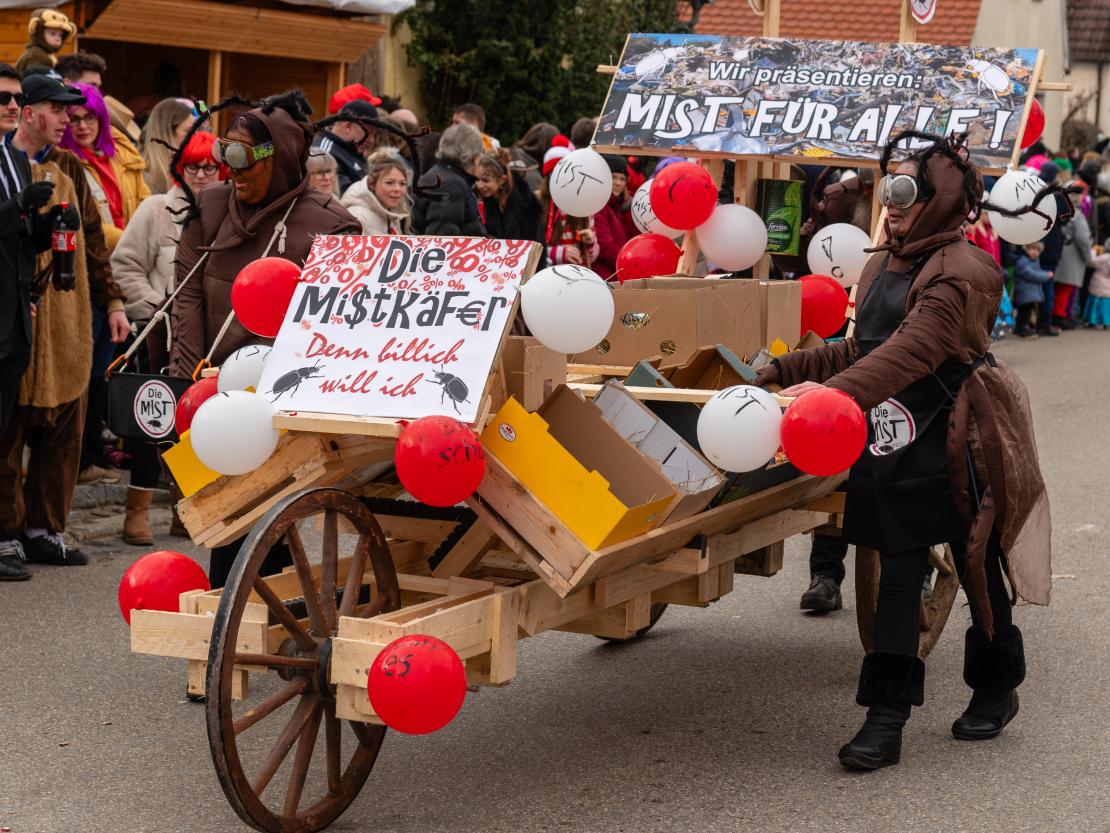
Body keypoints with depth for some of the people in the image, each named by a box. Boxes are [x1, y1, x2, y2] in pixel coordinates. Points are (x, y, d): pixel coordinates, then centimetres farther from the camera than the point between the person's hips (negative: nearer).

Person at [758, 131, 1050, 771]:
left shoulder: (960, 273, -16)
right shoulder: (885, 264, 13)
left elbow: (911, 351, -30)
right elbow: (863, 351, 20)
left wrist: (835, 392, -42)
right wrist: (785, 372, 11)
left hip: (957, 443, -7)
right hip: (895, 442, 7)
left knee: (978, 568, 9)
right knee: (898, 573, 3)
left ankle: (997, 689, 30)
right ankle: (887, 719, 2)